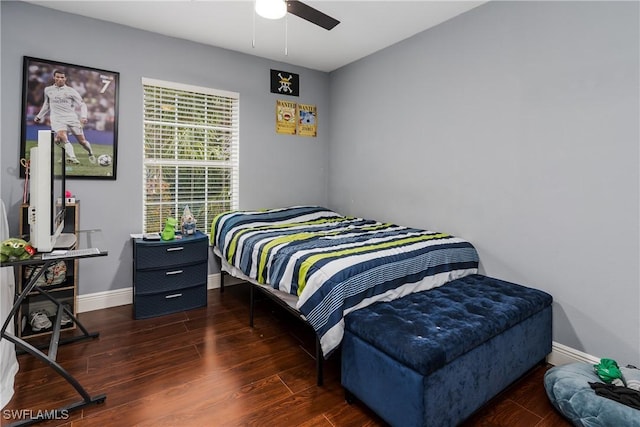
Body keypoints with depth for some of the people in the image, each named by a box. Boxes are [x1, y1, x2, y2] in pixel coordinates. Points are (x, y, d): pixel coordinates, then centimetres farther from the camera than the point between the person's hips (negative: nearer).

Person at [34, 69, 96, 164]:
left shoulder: (71, 91, 6)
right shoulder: (48, 90, 15)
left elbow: (82, 104, 5)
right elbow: (46, 104, 30)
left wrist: (83, 116, -12)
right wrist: (39, 116, 32)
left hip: (72, 118, -1)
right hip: (57, 119, 1)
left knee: (82, 141, -2)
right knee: (62, 136, -28)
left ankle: (90, 153, 27)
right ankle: (72, 157, -38)